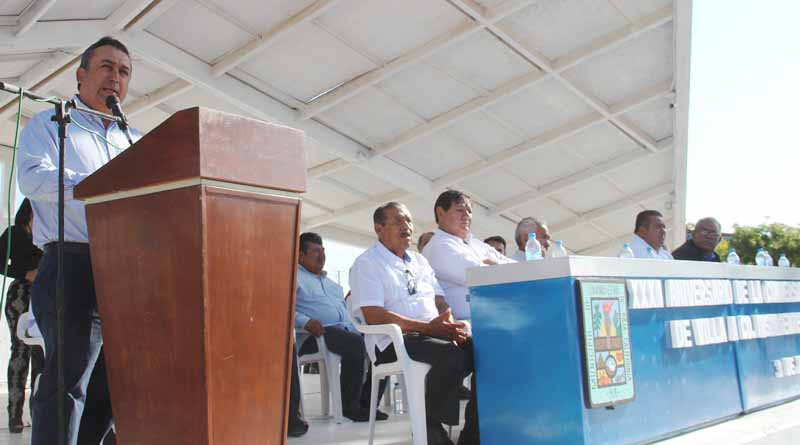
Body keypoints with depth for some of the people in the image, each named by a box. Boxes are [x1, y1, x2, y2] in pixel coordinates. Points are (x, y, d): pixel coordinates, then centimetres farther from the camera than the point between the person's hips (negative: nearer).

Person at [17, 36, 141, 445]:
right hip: (74, 266, -6)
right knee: (67, 382, -9)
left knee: (108, 386, 8)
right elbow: (32, 178, -10)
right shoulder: (50, 124, 9)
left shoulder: (133, 141, 24)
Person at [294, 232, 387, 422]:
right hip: (317, 333, -8)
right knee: (355, 343, -34)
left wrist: (359, 328, 11)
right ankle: (349, 406, -22)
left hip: (345, 329, 8)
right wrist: (306, 322, -24)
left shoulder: (331, 283, 33)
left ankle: (366, 402, -6)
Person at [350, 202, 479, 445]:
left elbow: (440, 301, 18)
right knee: (452, 353, -34)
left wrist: (451, 325, -7)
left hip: (436, 333, 7)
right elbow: (374, 316, -13)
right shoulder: (366, 263, 0)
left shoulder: (420, 261, 23)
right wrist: (428, 327, -20)